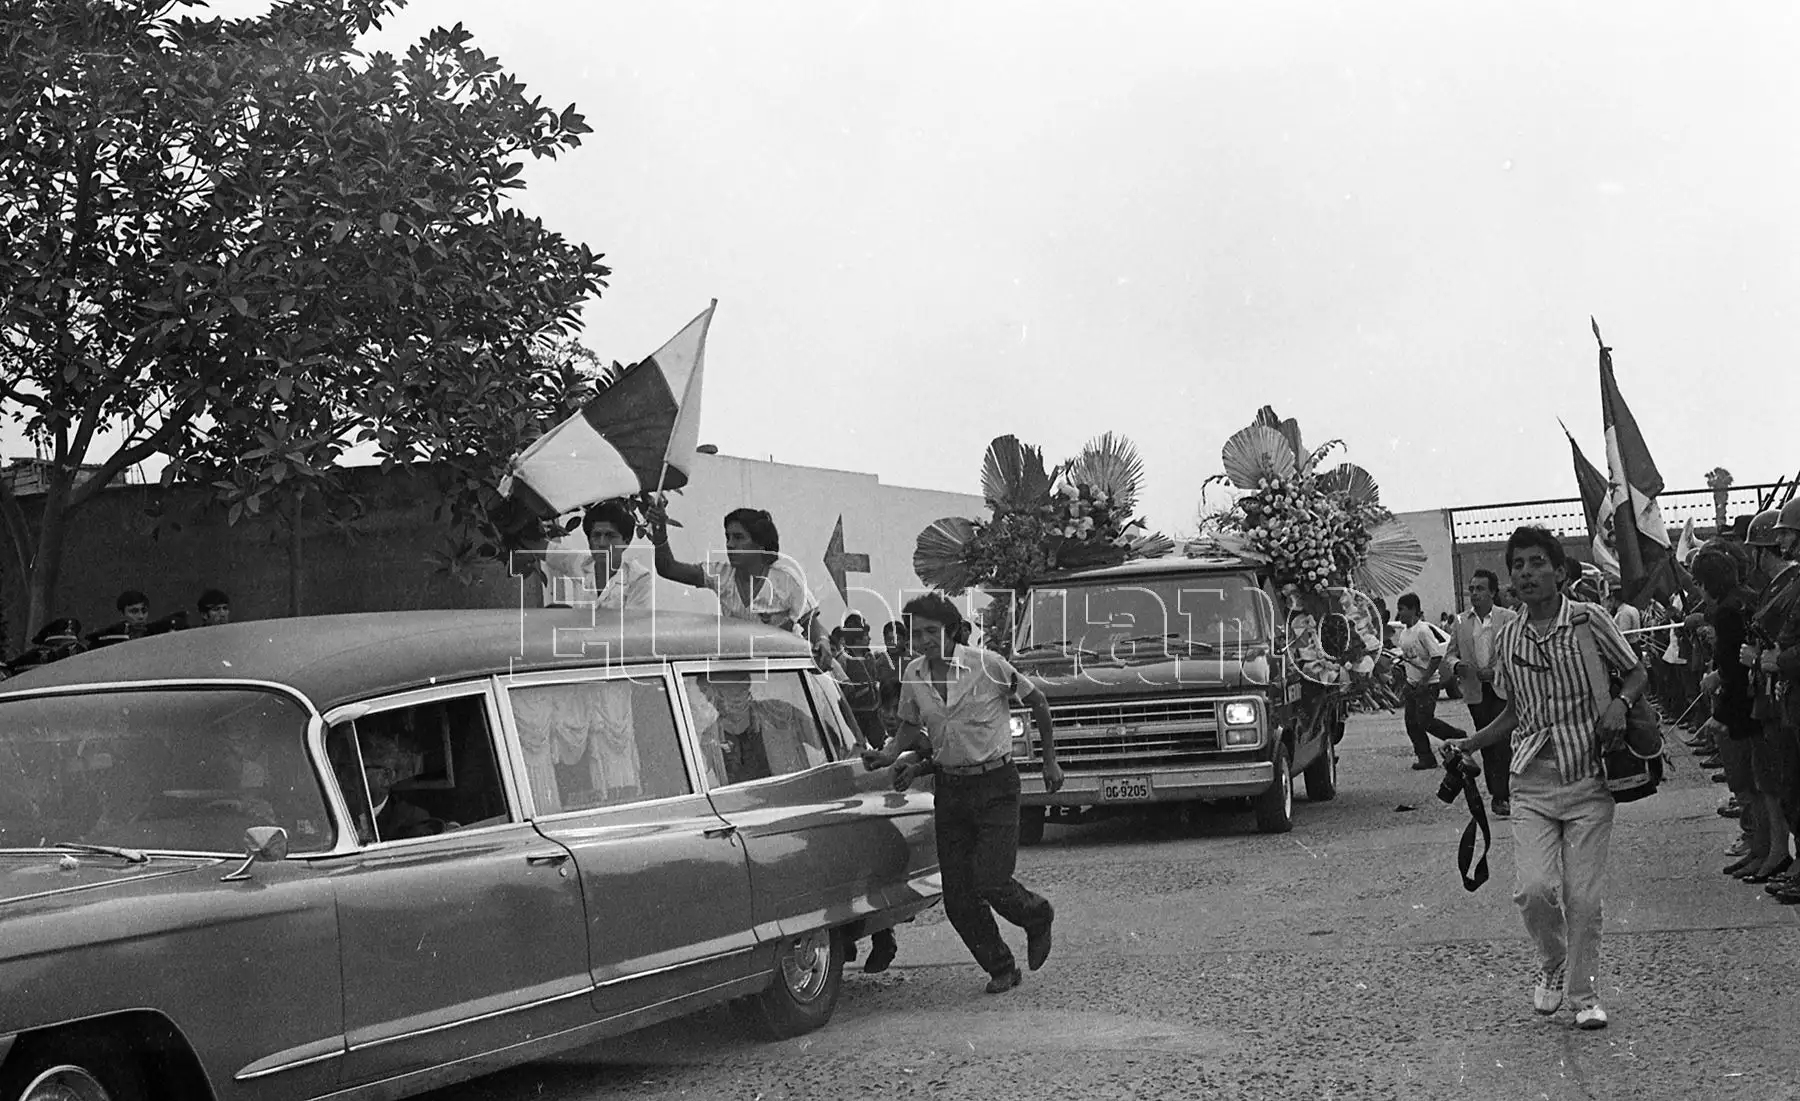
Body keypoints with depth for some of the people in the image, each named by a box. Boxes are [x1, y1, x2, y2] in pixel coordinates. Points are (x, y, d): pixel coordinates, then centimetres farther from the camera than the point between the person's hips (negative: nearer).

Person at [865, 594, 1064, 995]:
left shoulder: (988, 664, -12)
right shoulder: (913, 676, 0)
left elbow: (1037, 700, 1)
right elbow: (911, 726, 17)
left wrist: (1050, 761, 4)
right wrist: (891, 754, -3)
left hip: (995, 784, -5)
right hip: (950, 788, 5)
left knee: (991, 883, -15)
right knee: (957, 897, 2)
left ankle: (1037, 916, 18)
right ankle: (1000, 968, 21)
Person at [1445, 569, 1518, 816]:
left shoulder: (1509, 619, 0)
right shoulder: (1460, 622, 9)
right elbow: (1449, 654, 12)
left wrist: (1495, 671, -16)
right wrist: (1457, 665, -11)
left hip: (1502, 688, -3)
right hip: (1475, 691, 3)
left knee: (1501, 742, -10)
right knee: (1486, 743, 7)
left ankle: (1500, 796, -6)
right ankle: (1497, 792, 16)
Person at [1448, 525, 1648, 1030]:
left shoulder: (1588, 620, -3)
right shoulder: (1506, 639, 7)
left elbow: (1637, 673, 6)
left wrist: (1620, 703, -15)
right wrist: (1471, 744, 5)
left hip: (1588, 779, -2)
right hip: (1531, 781, 2)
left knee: (1583, 896, -1)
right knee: (1534, 888, -10)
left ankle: (1584, 994, 17)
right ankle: (1552, 965, 19)